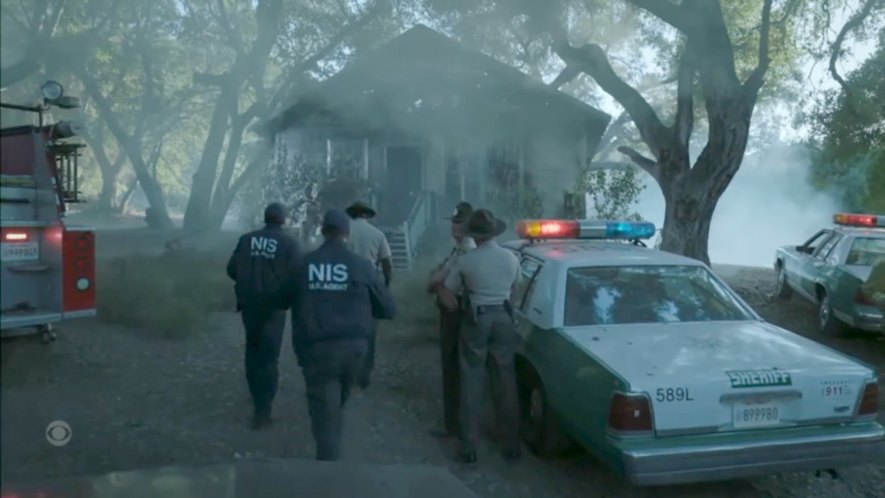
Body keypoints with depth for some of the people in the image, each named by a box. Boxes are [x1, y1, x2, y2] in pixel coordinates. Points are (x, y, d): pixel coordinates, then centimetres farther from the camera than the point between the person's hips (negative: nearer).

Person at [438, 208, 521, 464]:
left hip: (476, 320, -3)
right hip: (503, 319, 3)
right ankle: (512, 444, 17)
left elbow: (445, 294, -2)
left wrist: (459, 311, 12)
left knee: (472, 383, 5)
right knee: (507, 382, 11)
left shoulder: (466, 261, -10)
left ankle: (469, 447, 8)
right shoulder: (511, 258, -1)